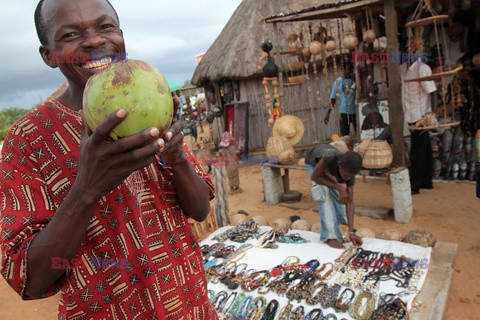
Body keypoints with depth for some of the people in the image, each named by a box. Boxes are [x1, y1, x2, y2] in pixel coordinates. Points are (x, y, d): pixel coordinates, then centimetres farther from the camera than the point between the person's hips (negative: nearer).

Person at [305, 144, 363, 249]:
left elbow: (349, 202, -28)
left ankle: (344, 222, 32)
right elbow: (315, 177, -31)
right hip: (314, 162, -4)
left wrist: (351, 232, -33)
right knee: (324, 194, -22)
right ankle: (330, 236, -19)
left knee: (337, 195, 3)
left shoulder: (349, 172, -32)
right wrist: (339, 188, -36)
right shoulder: (330, 158, -48)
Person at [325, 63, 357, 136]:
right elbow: (333, 98, 5)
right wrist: (328, 113, 0)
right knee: (344, 136, 4)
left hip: (355, 112, 0)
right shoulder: (338, 81, 2)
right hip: (344, 113, 0)